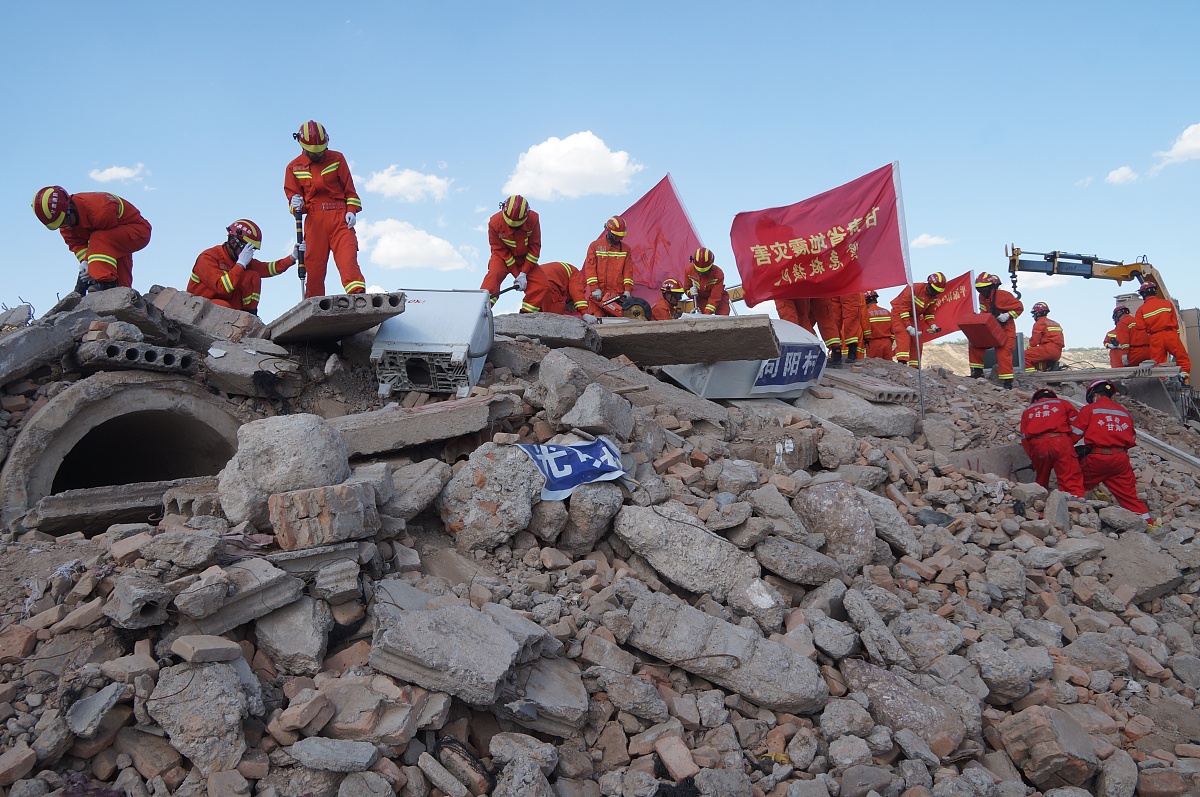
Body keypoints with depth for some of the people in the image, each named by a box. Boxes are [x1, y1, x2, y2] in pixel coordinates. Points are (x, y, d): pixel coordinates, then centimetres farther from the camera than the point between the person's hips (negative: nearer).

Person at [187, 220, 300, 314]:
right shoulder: (208, 257, -19)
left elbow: (266, 268, -2)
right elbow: (222, 287, -31)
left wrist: (292, 257, -12)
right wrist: (241, 264, -30)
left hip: (227, 303, 7)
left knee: (253, 276, -7)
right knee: (223, 306, -42)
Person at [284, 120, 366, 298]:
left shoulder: (337, 159, 8)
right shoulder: (294, 167, 11)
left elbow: (349, 188, 10)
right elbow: (292, 193, 12)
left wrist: (351, 210, -4)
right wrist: (296, 204, -11)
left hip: (339, 217, -1)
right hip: (314, 220, 1)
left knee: (347, 257, -18)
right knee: (313, 264, -2)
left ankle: (358, 294, -27)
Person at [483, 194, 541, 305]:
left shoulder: (533, 219, -21)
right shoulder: (494, 223, -23)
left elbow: (534, 247, -15)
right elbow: (501, 251, -17)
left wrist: (523, 273, -21)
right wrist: (516, 274, -21)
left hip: (525, 259, 2)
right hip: (503, 256, -2)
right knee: (494, 274, -32)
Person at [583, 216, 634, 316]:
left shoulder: (625, 249, 13)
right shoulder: (595, 246, 6)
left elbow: (628, 271, 9)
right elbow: (590, 268, 0)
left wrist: (628, 289, -2)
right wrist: (594, 288, -9)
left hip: (618, 294, 2)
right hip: (599, 293, -2)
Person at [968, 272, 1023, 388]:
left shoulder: (1003, 296, -17)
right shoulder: (982, 297, 6)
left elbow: (1019, 307, -12)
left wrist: (1007, 315, -24)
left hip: (1005, 329, -8)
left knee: (1003, 354, -15)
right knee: (974, 346, -1)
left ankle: (1007, 382, -12)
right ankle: (977, 371, 12)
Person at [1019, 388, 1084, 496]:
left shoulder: (1027, 410, 25)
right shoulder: (1063, 403, 22)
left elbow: (1024, 438, 18)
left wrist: (1033, 457, 20)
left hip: (1037, 446, 2)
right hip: (1060, 442, -2)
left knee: (1040, 480, 16)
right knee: (1071, 479, -6)